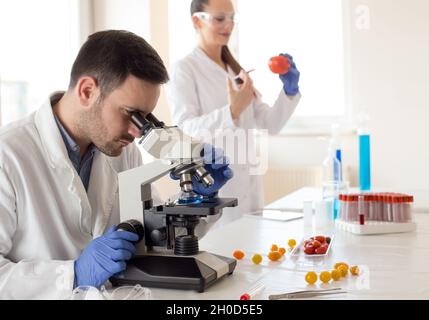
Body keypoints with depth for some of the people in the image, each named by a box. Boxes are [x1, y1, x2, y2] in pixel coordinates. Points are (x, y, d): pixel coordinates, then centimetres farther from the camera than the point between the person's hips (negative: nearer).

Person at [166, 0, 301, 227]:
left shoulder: (236, 70, 13)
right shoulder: (183, 70, -6)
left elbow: (270, 125, 8)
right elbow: (184, 131, -19)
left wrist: (290, 90, -8)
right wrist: (231, 112, -32)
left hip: (248, 188, 6)